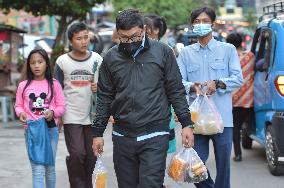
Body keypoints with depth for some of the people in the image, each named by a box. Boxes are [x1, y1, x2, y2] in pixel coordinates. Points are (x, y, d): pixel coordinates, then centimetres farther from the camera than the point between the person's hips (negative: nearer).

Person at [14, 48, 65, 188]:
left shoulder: (54, 84, 1)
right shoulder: (23, 86, 3)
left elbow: (61, 107, 3)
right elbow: (18, 105, 9)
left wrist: (53, 112, -17)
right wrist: (20, 113, -13)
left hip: (50, 130, 1)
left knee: (50, 168, 12)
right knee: (37, 170, -7)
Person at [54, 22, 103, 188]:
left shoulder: (97, 59, 3)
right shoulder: (62, 61, 0)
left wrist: (99, 88, -11)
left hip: (93, 115, 2)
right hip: (72, 116, -2)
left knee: (92, 155, 6)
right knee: (77, 155, -10)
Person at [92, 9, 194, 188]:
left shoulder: (163, 52, -1)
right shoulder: (111, 57, 6)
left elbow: (176, 91, 3)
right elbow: (105, 98, 11)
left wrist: (186, 124, -2)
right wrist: (98, 133, 9)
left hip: (155, 136, -3)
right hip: (122, 137, 3)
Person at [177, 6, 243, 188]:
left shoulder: (228, 49, 9)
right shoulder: (186, 53, 13)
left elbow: (238, 79, 1)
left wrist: (218, 83, -16)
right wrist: (193, 87, -17)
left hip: (222, 118, -1)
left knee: (223, 164, 1)